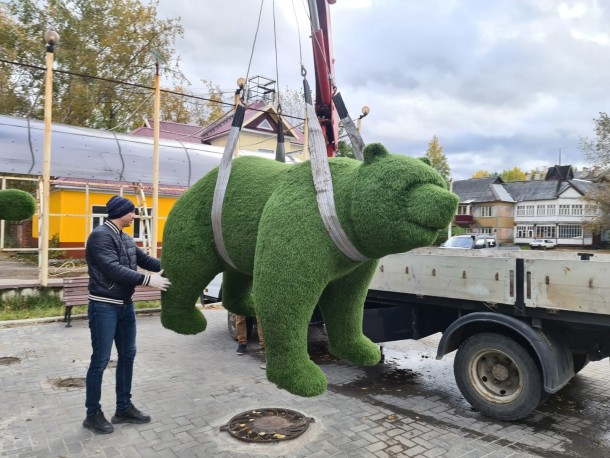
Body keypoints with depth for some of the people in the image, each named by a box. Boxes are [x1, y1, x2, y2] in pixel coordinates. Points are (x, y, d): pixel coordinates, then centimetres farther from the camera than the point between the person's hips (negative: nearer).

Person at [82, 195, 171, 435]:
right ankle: (93, 414, 18)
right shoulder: (100, 235, -16)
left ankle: (124, 408, 26)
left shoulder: (126, 238, 11)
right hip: (104, 307, -9)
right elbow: (114, 269, -25)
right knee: (100, 360, 2)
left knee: (127, 355, 14)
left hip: (126, 305, 9)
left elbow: (145, 259, 11)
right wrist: (148, 280, -27)